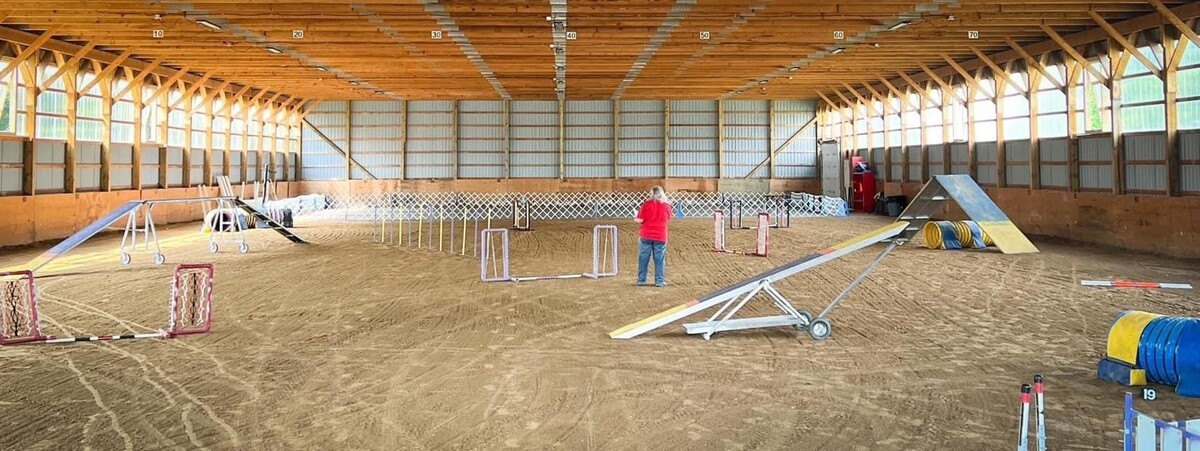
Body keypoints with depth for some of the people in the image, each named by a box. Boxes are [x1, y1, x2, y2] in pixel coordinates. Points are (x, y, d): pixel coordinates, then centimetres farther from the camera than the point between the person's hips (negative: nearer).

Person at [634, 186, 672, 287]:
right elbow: (668, 220, 12)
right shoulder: (667, 206, 1)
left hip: (646, 235, -1)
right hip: (661, 236, 1)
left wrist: (636, 219, 13)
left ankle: (641, 280, 11)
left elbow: (640, 220, -8)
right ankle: (659, 281, 6)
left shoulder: (646, 204, -6)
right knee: (660, 259, 6)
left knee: (643, 258, 8)